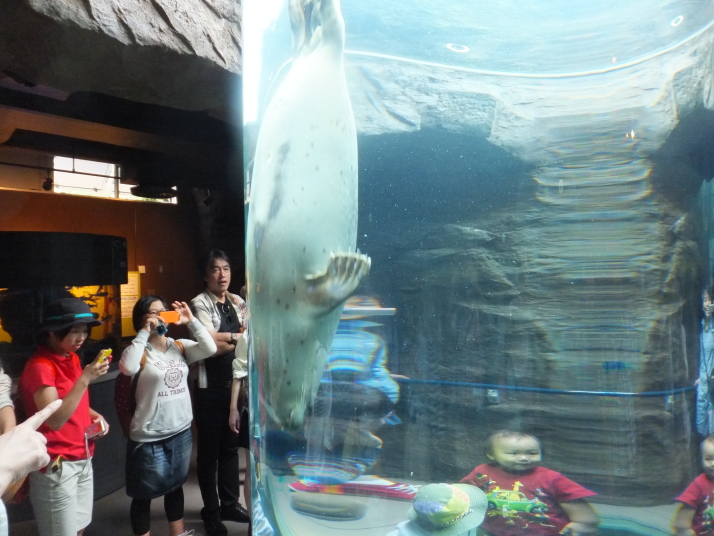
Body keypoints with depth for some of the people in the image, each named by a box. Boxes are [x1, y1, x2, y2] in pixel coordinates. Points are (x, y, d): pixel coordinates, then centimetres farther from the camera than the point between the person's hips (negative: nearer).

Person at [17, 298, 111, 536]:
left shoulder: (72, 358, 8)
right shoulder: (39, 367, -17)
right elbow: (55, 420, -26)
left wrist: (95, 416, 3)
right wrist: (85, 379, -31)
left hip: (82, 459, 8)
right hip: (57, 465, -8)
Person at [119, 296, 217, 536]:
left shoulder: (180, 346, 2)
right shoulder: (140, 351, -10)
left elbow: (209, 348, -11)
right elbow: (127, 367, -31)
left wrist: (191, 321, -15)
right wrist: (143, 334, -25)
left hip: (181, 432, 5)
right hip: (149, 437, -5)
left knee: (176, 485, 23)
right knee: (144, 494, 11)